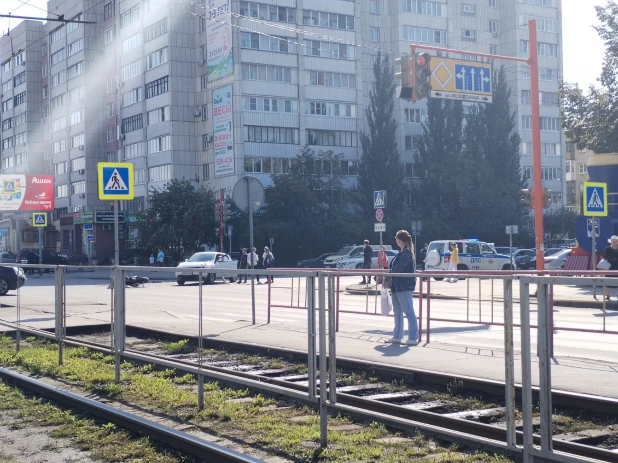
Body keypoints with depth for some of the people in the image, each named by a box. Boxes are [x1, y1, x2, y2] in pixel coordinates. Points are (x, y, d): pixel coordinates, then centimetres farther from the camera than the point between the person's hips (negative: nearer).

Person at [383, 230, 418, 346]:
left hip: (405, 286, -11)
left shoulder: (406, 253, -16)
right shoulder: (402, 253, 15)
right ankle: (397, 336, 22)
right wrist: (390, 279, 8)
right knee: (397, 312, 15)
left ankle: (413, 338, -4)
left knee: (409, 312, -6)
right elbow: (395, 267, 17)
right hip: (397, 286, 11)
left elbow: (398, 268, -20)